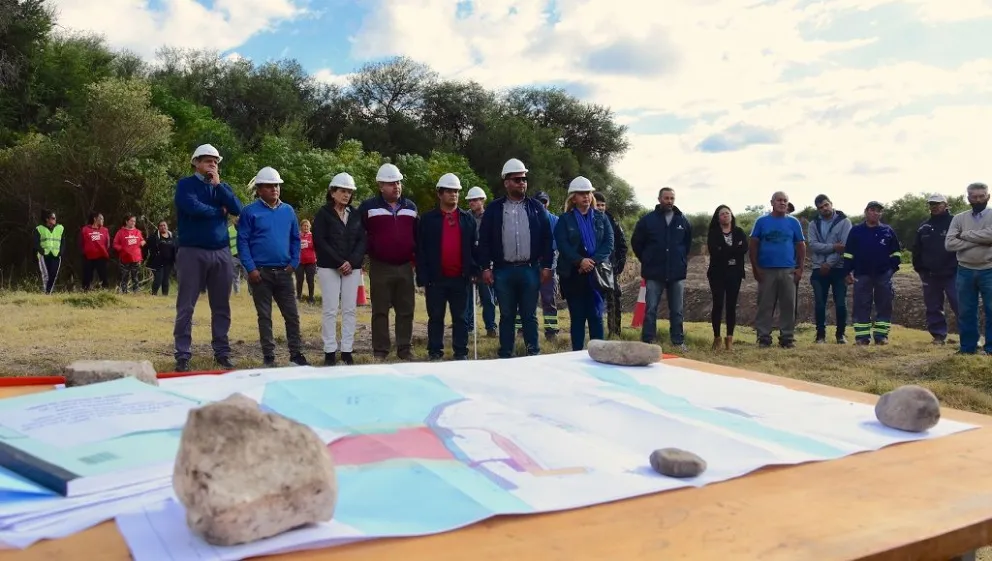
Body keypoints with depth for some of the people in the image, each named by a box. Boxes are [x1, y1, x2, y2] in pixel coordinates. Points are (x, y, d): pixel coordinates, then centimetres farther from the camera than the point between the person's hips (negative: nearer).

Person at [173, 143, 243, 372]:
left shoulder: (222, 186, 15)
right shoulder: (185, 184, 1)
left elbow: (237, 209, -3)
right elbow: (194, 208, -18)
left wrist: (218, 185, -7)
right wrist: (219, 211, -3)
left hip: (221, 252, 4)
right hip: (192, 252, -4)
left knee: (221, 307, 8)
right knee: (186, 307, -1)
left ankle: (222, 352, 16)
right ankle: (183, 355, 4)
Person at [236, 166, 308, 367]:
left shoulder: (288, 211, 8)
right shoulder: (250, 212, -4)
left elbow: (295, 239, 13)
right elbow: (242, 241, -6)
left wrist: (294, 263, 2)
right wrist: (250, 268, -13)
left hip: (284, 272, 3)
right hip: (261, 272, -3)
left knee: (292, 314, 4)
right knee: (264, 316, 5)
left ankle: (296, 353, 12)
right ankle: (268, 356, 13)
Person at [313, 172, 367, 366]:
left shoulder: (355, 214, 12)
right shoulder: (323, 213, 0)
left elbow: (362, 241, 7)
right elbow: (320, 241, -7)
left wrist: (352, 262, -9)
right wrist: (339, 262, -13)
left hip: (352, 268, 4)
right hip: (329, 268, -3)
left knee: (349, 310, 3)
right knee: (330, 310, -3)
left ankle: (347, 351, 8)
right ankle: (330, 352, 3)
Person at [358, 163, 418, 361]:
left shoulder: (411, 207, 10)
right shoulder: (368, 207, -1)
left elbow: (417, 235, 17)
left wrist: (417, 257, 12)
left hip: (405, 267, 3)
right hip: (380, 268, -3)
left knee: (406, 310, 7)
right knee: (380, 311, 3)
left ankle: (405, 349, 16)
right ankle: (380, 351, 10)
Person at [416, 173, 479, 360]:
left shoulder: (468, 219, 8)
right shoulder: (428, 219, 1)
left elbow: (473, 247, 9)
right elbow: (421, 251, -2)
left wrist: (474, 271, -1)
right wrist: (423, 279, -8)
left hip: (461, 278, 2)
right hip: (436, 279, -1)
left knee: (460, 317, 8)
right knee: (435, 317, 7)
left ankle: (461, 352, 15)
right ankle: (435, 351, 17)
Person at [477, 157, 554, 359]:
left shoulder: (536, 207, 6)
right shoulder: (494, 208, 4)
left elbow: (546, 238, 5)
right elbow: (484, 240, 3)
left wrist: (546, 265, 0)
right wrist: (485, 267, -4)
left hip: (530, 269, 0)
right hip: (503, 270, 0)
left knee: (529, 315, 6)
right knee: (507, 315, 8)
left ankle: (534, 354, 12)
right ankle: (505, 355, 15)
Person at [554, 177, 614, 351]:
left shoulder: (601, 217, 11)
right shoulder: (564, 220, 6)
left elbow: (609, 243, 1)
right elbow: (562, 245, -6)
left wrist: (594, 261, -14)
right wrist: (580, 261, -19)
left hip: (597, 273, 1)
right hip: (573, 275, -1)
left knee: (596, 317, 2)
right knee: (577, 317, 2)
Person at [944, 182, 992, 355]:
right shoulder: (959, 218, 6)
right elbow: (949, 244, -6)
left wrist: (964, 235, -10)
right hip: (965, 271, 3)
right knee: (966, 312, 9)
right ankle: (968, 347, 18)